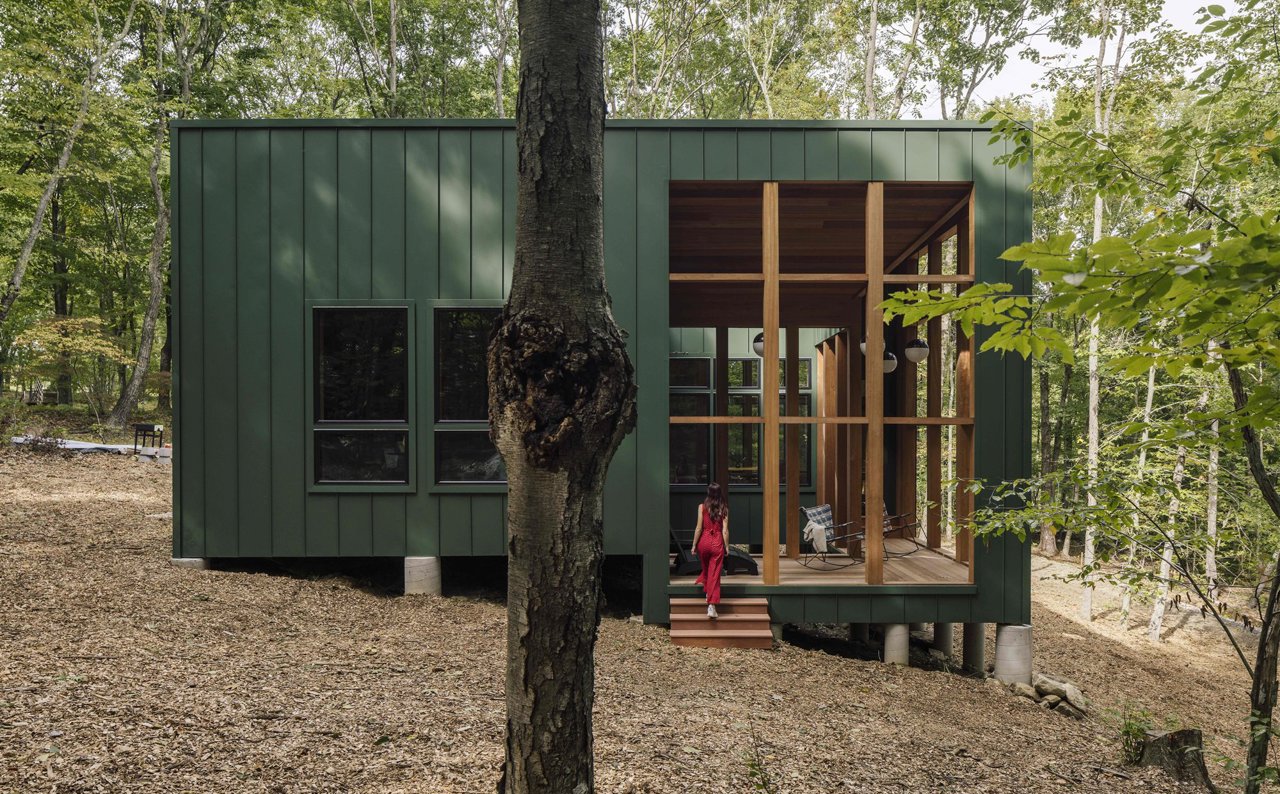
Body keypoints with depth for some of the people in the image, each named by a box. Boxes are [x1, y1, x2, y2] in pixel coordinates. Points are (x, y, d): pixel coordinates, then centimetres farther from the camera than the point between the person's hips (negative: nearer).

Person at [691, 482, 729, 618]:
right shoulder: (724, 509, -1)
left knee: (706, 568, 29)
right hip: (717, 543, 0)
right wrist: (727, 546, 7)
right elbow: (725, 530, -2)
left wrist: (694, 545, 3)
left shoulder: (702, 507, -4)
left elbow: (699, 528, -4)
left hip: (704, 541, 0)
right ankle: (711, 606, -4)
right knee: (714, 575, 1)